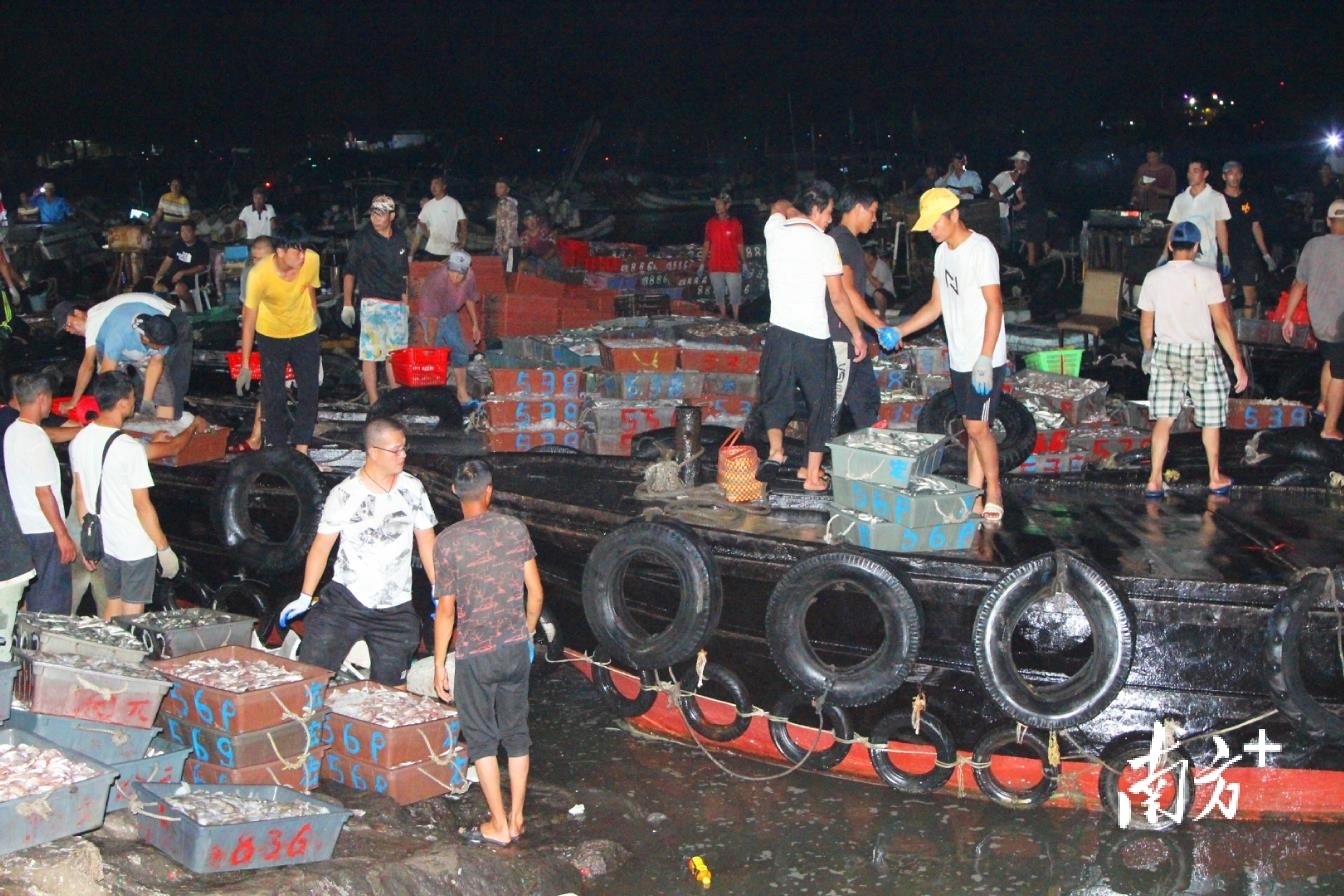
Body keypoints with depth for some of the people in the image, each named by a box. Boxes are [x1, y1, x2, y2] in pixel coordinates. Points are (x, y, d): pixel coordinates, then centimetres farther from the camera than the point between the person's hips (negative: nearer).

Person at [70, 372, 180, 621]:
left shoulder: (80, 441, 0)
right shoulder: (130, 449, -21)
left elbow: (80, 497, 8)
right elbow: (142, 506, -18)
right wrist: (164, 548, -9)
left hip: (105, 542, 7)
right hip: (137, 545, -7)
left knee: (113, 605, 20)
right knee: (133, 612, 4)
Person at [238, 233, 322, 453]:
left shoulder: (312, 260, -23)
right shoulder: (259, 274, -29)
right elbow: (249, 320, -20)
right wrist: (245, 365, -18)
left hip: (305, 333, 2)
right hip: (271, 336, -2)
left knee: (309, 393, 3)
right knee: (273, 396, 0)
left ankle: (301, 449, 15)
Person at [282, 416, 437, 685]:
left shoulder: (413, 489, 0)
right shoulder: (344, 494, -7)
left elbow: (426, 542, 6)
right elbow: (321, 546, -1)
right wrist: (305, 597, -3)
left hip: (395, 610, 2)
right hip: (344, 600, -2)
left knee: (390, 688, 6)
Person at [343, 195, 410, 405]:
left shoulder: (400, 239, 8)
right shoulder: (362, 238, -6)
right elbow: (349, 272, -3)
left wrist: (405, 297, 20)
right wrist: (348, 304, -6)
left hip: (397, 304, 5)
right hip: (373, 303, -5)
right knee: (370, 354, -5)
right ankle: (374, 402, -4)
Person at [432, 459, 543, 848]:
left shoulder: (448, 541, -13)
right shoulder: (515, 529, -2)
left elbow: (446, 611, -11)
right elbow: (535, 592, 2)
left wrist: (439, 665, -2)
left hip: (475, 655, -4)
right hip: (516, 649, 4)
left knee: (482, 739, 8)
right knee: (517, 733, 15)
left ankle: (498, 826, 10)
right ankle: (516, 818, 23)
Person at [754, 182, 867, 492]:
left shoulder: (775, 231, 3)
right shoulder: (823, 243, -8)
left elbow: (779, 206, 30)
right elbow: (838, 297, -5)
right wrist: (857, 334, 4)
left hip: (779, 332, 3)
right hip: (814, 338, -3)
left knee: (775, 396, 17)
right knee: (819, 405, 10)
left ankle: (775, 450, -8)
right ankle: (813, 476, 12)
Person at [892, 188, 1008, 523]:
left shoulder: (980, 249, -15)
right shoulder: (942, 253, 11)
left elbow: (994, 306, -18)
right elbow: (936, 306, 19)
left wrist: (984, 360, -22)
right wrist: (898, 331, 8)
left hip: (985, 360, -8)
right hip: (960, 359, 8)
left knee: (978, 427, -7)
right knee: (973, 428, 10)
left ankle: (993, 494, 6)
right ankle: (973, 496, 13)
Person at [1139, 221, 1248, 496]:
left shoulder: (1154, 277, -3)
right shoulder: (1206, 277, -13)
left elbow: (1146, 324, 6)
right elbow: (1222, 323, -13)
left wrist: (1148, 352, 23)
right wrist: (1237, 362, -8)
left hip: (1165, 352, 3)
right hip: (1202, 354, -2)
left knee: (1163, 419, 7)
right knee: (1210, 419, 13)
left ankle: (1154, 481, 4)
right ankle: (1215, 478, 26)